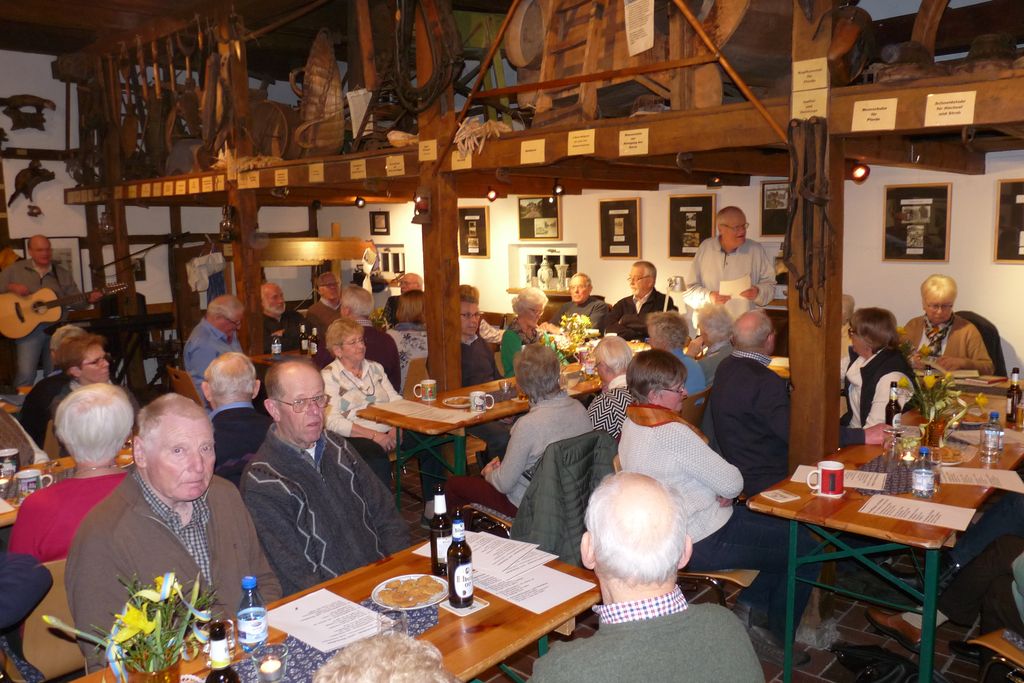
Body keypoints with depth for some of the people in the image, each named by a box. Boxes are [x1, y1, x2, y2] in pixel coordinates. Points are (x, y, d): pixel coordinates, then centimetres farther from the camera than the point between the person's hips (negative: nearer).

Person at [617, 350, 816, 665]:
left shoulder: (631, 422, 1)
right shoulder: (672, 432, -29)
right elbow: (733, 483, -21)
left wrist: (719, 489, -4)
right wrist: (728, 490, 2)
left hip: (672, 529, 10)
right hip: (702, 543, -10)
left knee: (777, 524, 25)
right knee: (805, 549, 4)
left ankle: (751, 605, 29)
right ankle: (774, 636, 19)